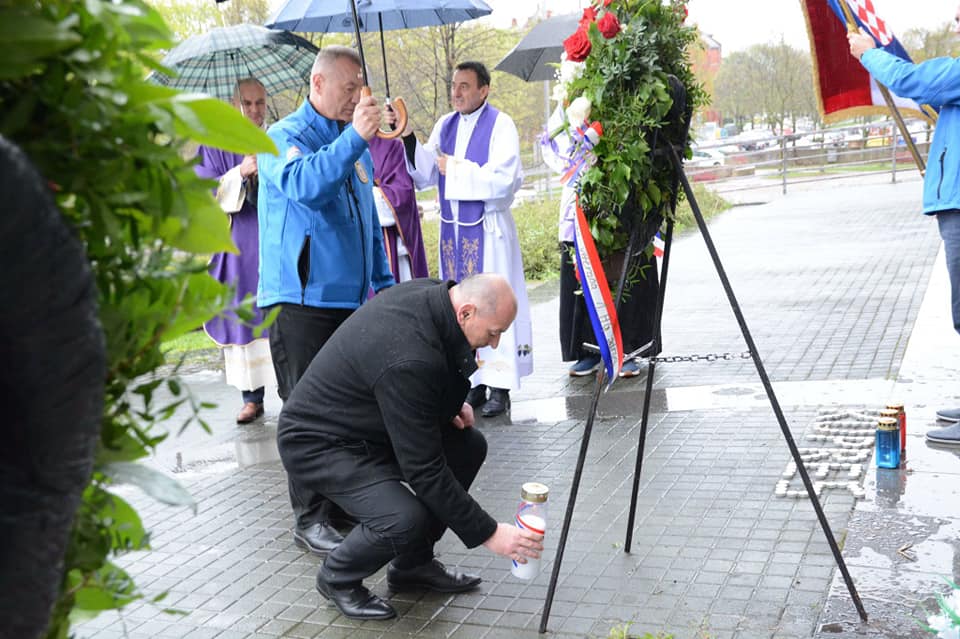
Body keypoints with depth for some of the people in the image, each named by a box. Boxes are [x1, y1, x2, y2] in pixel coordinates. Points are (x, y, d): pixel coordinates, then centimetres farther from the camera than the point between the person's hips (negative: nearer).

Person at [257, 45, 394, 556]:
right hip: (302, 300, -7)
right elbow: (305, 186, -28)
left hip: (352, 300, 7)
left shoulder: (354, 144, 16)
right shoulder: (282, 139, -5)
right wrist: (354, 137, -28)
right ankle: (310, 519, 6)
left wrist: (385, 283, 19)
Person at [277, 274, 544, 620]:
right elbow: (424, 470, -28)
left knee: (469, 446, 3)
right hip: (318, 441, -10)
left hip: (371, 422, 10)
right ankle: (337, 577, 4)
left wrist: (449, 403, -1)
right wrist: (489, 533, -21)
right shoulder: (409, 359, -35)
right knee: (405, 521, -28)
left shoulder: (432, 293, -9)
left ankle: (413, 564, 15)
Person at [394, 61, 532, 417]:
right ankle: (474, 383, 17)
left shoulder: (501, 125, -6)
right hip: (452, 230, 6)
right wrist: (408, 138, -7)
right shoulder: (445, 126, 11)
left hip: (488, 231, -6)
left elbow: (503, 180, -16)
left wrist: (455, 168, -10)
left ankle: (499, 387, 2)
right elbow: (425, 176, 6)